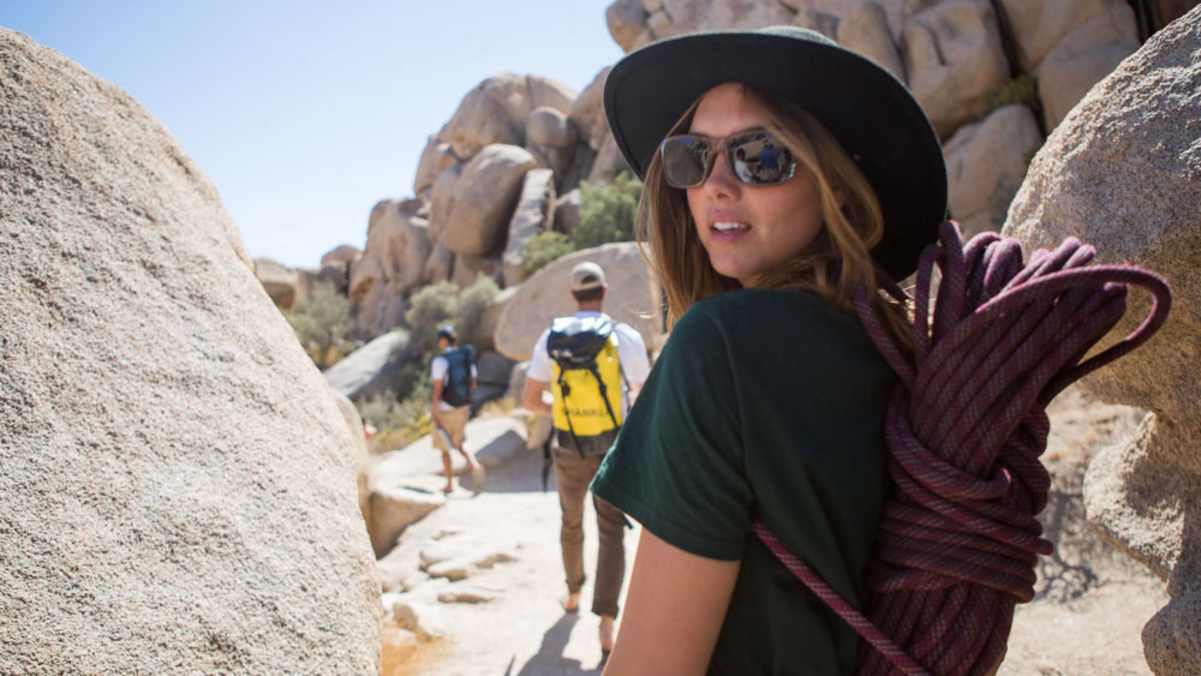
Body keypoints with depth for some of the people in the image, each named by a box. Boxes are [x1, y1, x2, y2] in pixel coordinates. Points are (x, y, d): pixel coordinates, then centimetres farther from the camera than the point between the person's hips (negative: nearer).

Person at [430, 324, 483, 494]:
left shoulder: (440, 360, -17)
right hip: (463, 408, 5)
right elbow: (473, 384, 9)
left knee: (444, 448, 13)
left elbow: (437, 390, -20)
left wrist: (434, 415, -17)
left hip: (445, 409, -5)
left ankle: (450, 484, 17)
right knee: (459, 443, 21)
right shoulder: (467, 356, 2)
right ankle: (474, 465, -6)